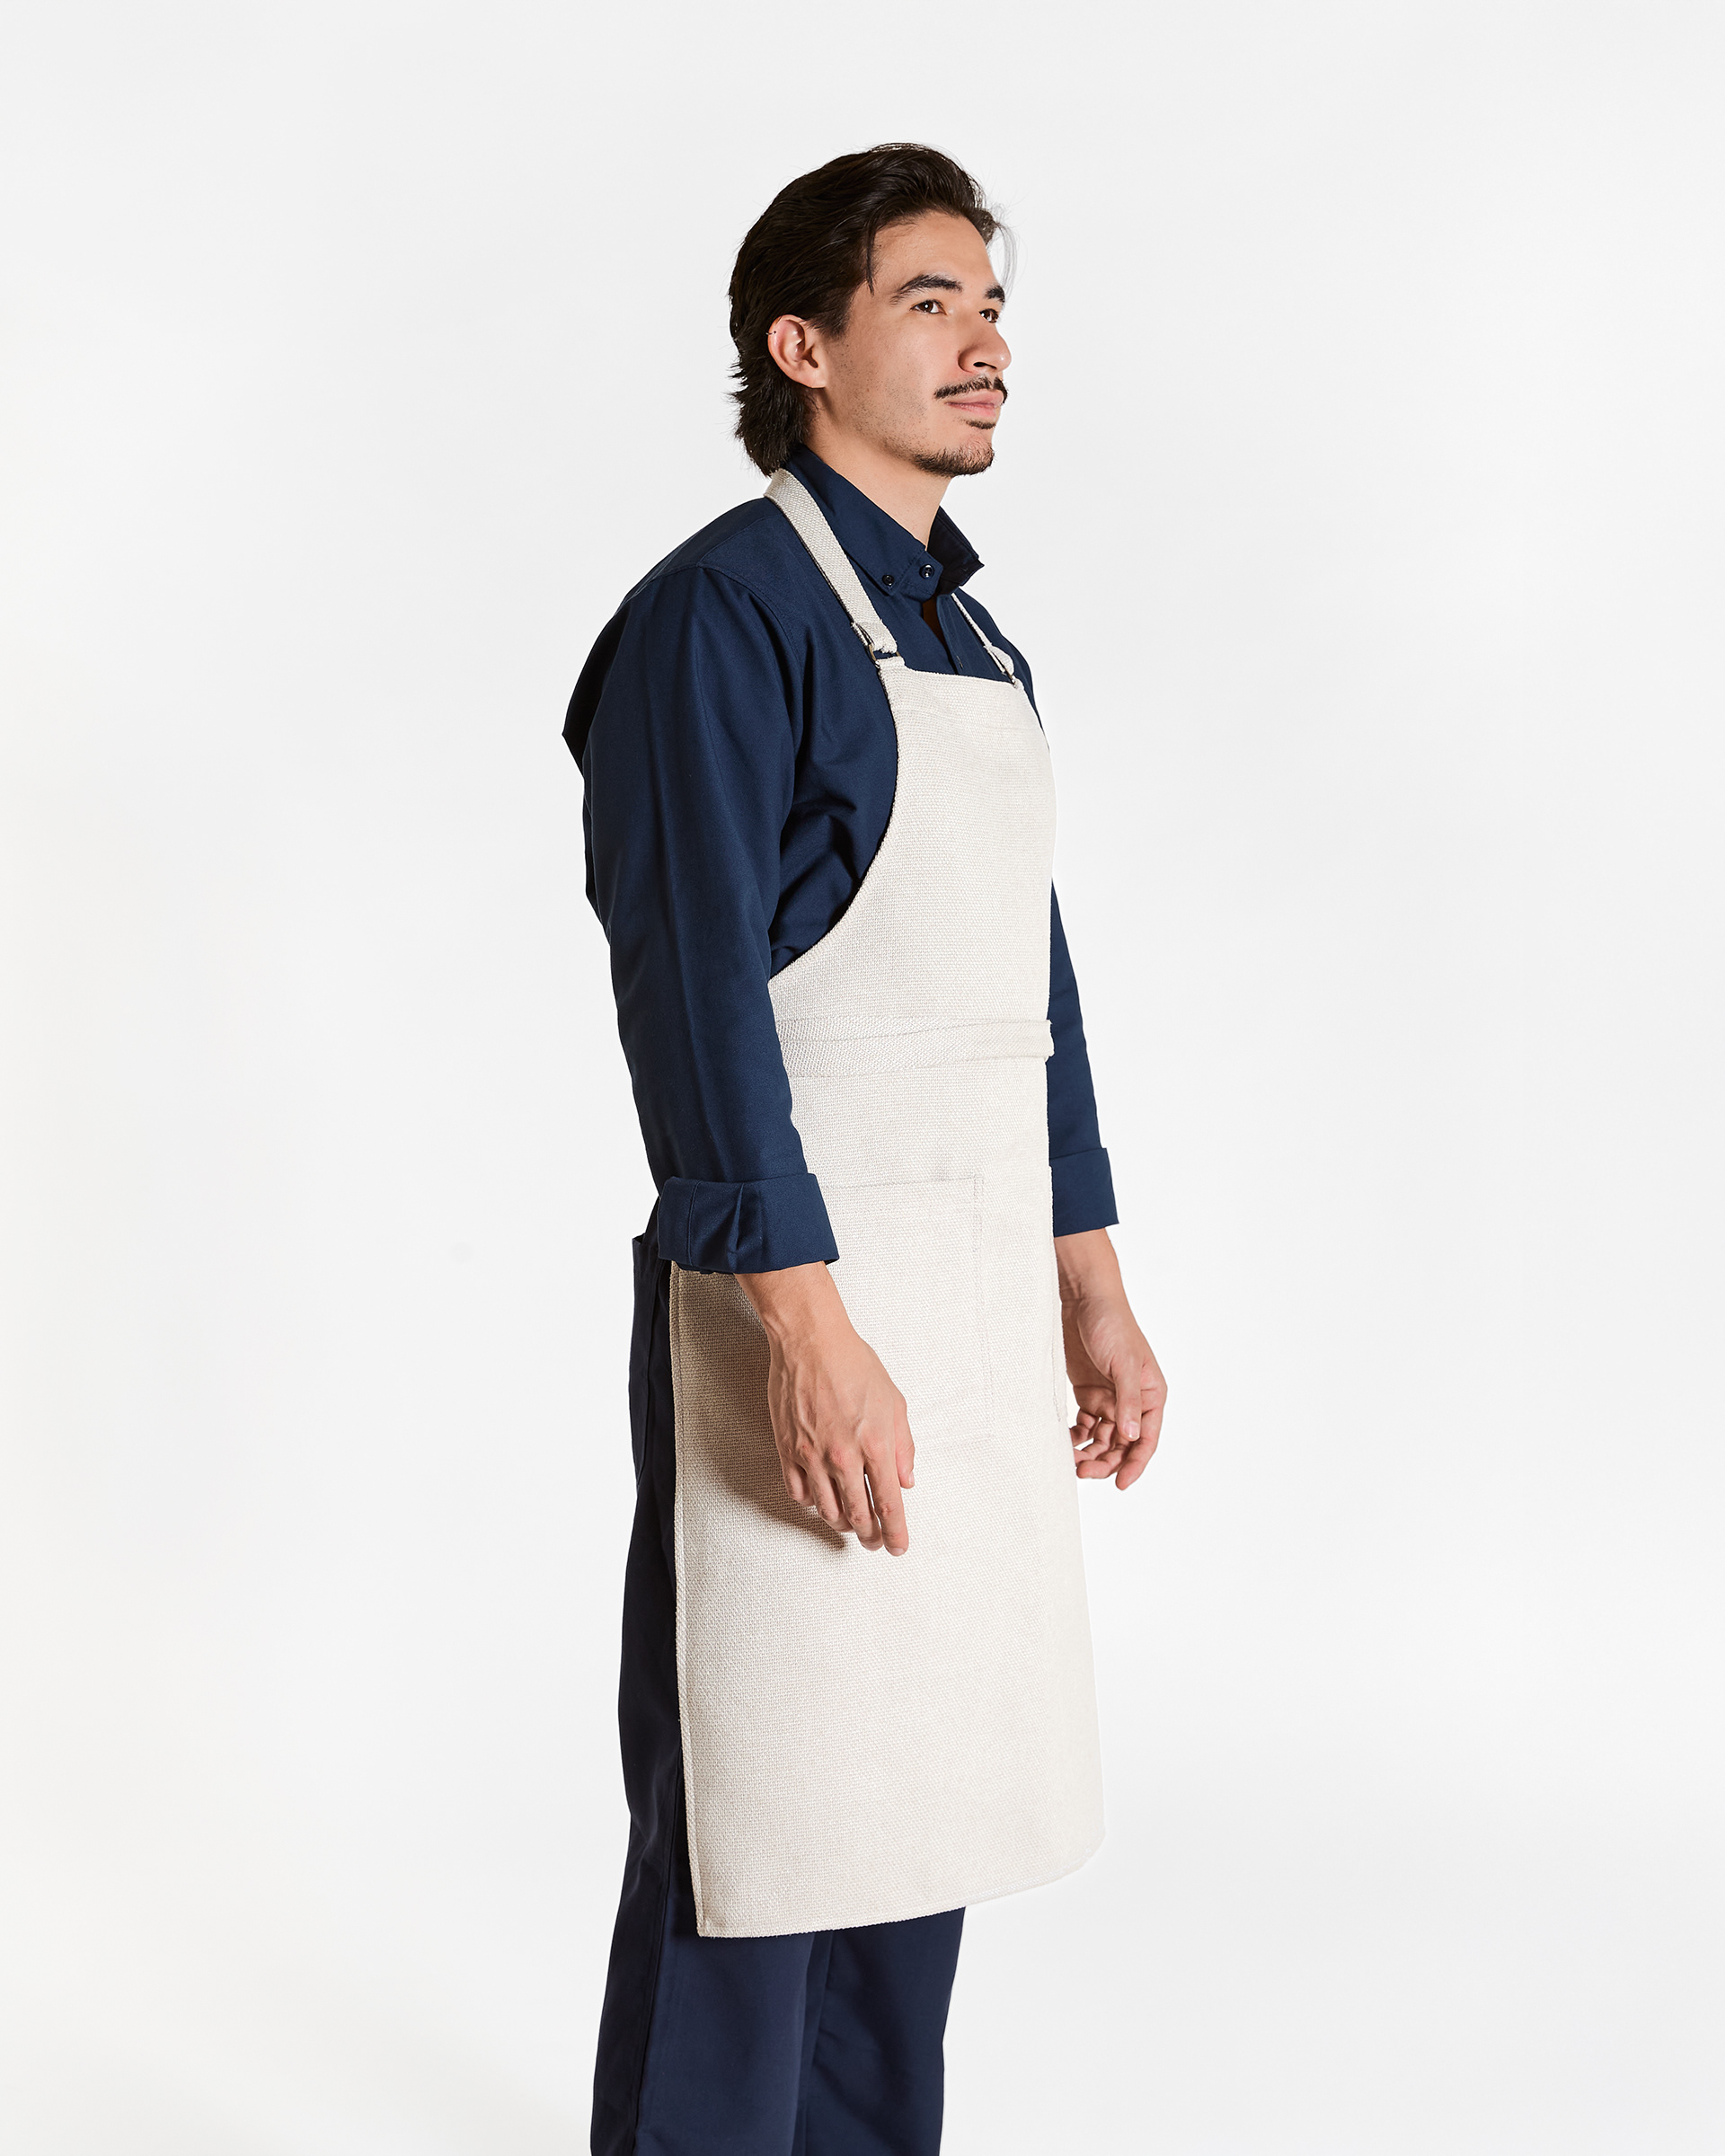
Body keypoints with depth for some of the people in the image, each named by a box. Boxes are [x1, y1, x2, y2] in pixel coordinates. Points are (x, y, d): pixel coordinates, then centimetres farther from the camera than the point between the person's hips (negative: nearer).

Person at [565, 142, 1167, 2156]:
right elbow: (693, 988, -18)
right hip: (807, 1307, -8)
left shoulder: (979, 645, 16)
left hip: (984, 1312, 9)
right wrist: (809, 1334, -23)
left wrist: (1091, 1289, 17)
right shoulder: (723, 610, -10)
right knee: (761, 1840, 1)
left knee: (916, 1815, 17)